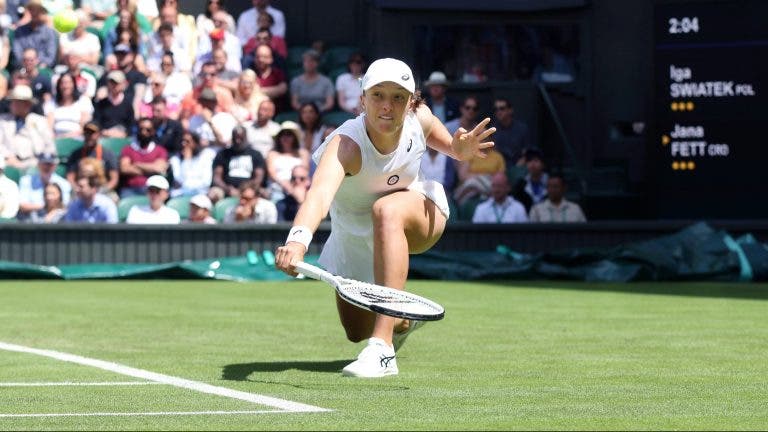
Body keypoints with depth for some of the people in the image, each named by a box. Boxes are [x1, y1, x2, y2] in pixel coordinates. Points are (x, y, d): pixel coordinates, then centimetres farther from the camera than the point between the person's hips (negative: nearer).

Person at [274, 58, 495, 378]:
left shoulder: (419, 119, -23)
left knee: (387, 210, -38)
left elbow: (443, 140, 5)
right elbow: (320, 192, -58)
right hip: (353, 236, 1)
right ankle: (404, 319, 53)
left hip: (417, 211, -1)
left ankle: (383, 350, -44)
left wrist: (460, 149, -20)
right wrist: (298, 239, -78)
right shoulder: (346, 144, -37)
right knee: (356, 331, 11)